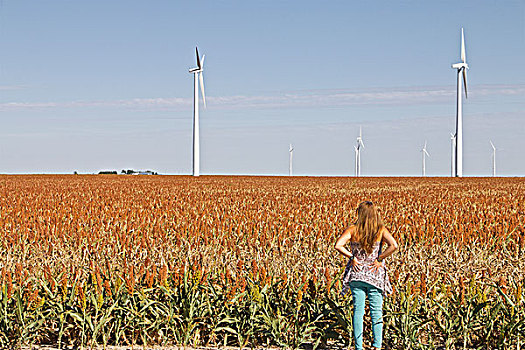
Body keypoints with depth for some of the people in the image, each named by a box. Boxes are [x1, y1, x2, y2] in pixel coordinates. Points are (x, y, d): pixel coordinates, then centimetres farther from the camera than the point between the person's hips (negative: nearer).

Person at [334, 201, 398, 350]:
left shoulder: (353, 230, -5)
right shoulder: (381, 230, -4)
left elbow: (338, 245, -17)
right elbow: (394, 245, -19)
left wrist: (351, 257, -6)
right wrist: (380, 259, -9)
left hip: (356, 274, 0)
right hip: (375, 275, 0)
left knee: (358, 310, 5)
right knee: (376, 312, 6)